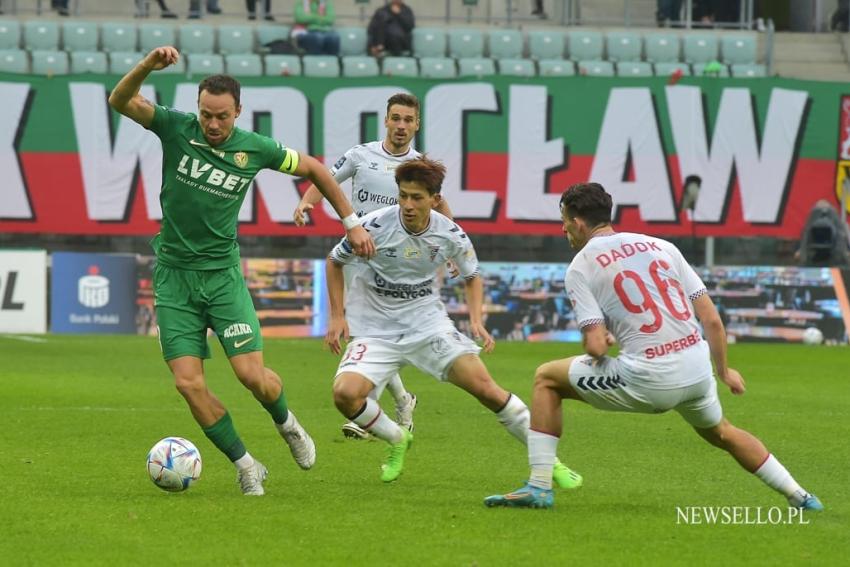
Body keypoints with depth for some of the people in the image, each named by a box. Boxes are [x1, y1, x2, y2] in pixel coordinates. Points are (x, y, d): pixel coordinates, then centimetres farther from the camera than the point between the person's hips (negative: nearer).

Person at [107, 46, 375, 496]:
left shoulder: (255, 149, -5)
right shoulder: (176, 129, -7)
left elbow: (313, 168, 10)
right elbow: (120, 101, -19)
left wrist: (352, 223, 10)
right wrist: (149, 65, -37)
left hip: (223, 273, 0)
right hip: (174, 276, 0)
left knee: (253, 375, -10)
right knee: (188, 382, -9)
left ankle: (285, 422, 25)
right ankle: (246, 466, 6)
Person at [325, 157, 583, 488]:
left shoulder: (451, 236, -10)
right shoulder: (375, 226, -17)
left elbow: (472, 277, 11)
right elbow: (334, 261, 1)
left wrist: (476, 321, -5)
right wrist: (337, 316, -5)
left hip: (428, 324, 1)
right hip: (375, 329, -1)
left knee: (484, 386, -13)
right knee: (345, 392, -25)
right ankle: (397, 440, 8)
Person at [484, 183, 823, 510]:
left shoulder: (580, 268, 1)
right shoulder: (662, 246, 13)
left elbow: (596, 347, -10)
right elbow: (711, 320, 10)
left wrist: (598, 341, 15)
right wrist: (723, 370, 24)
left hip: (648, 379, -5)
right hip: (697, 370, 5)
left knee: (547, 378, 14)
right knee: (719, 433, 36)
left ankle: (539, 487, 9)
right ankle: (799, 497, 36)